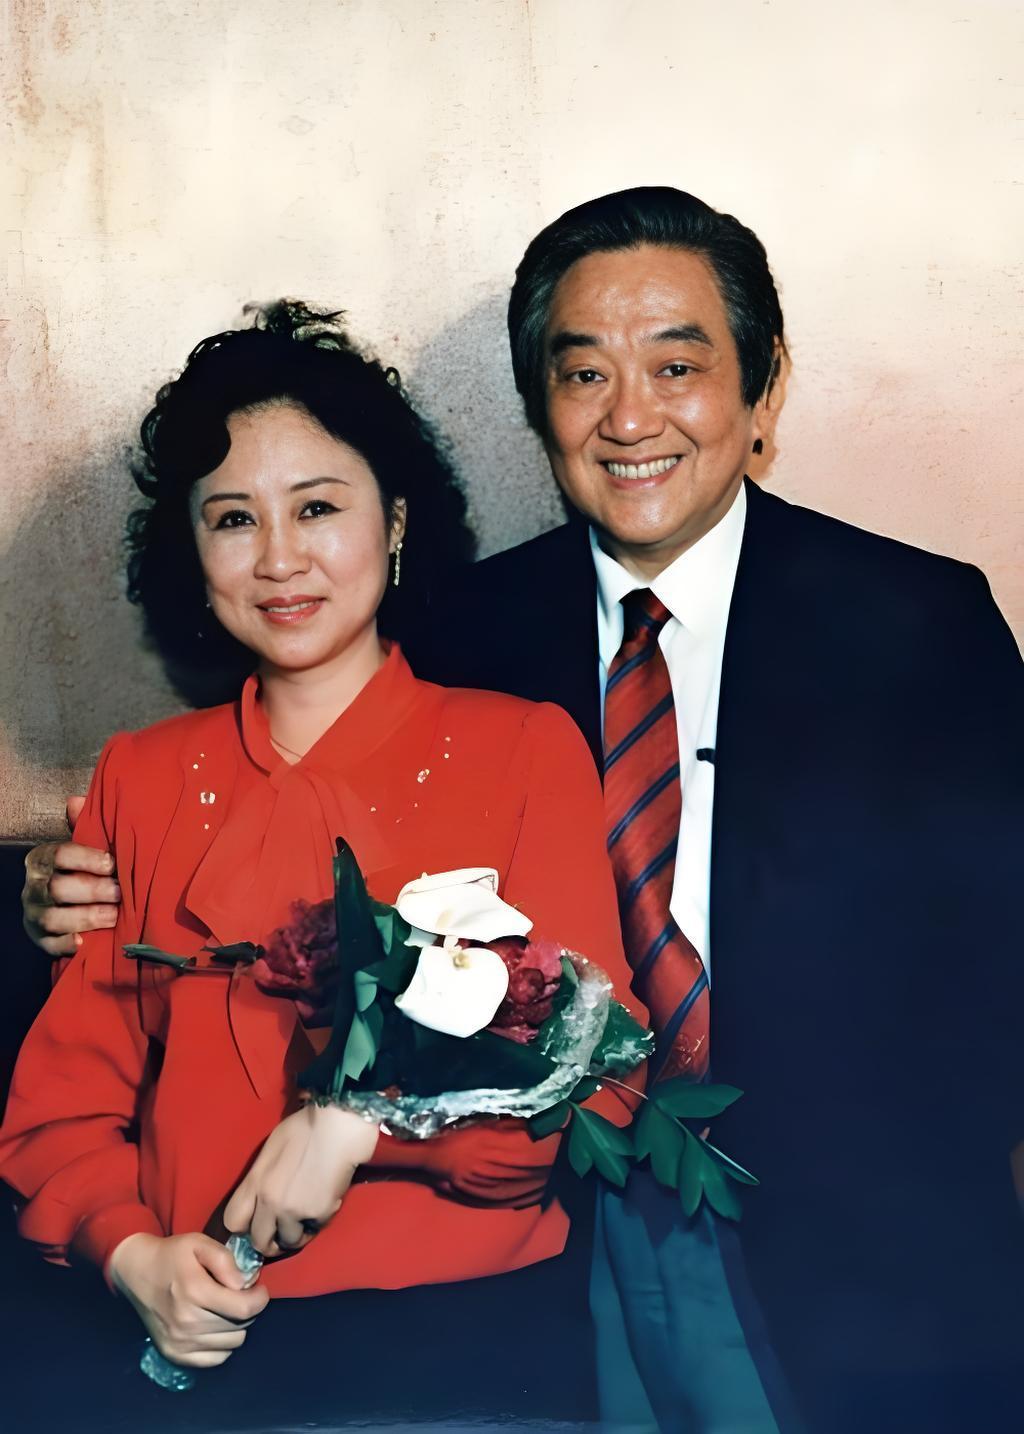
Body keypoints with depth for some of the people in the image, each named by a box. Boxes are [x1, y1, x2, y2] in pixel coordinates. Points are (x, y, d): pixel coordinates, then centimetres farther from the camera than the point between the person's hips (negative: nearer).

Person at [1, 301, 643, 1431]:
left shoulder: (526, 751, 5)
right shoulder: (140, 782, 13)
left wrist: (360, 1119, -13)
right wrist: (133, 1252, -8)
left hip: (458, 1313, -2)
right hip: (185, 1325, 2)